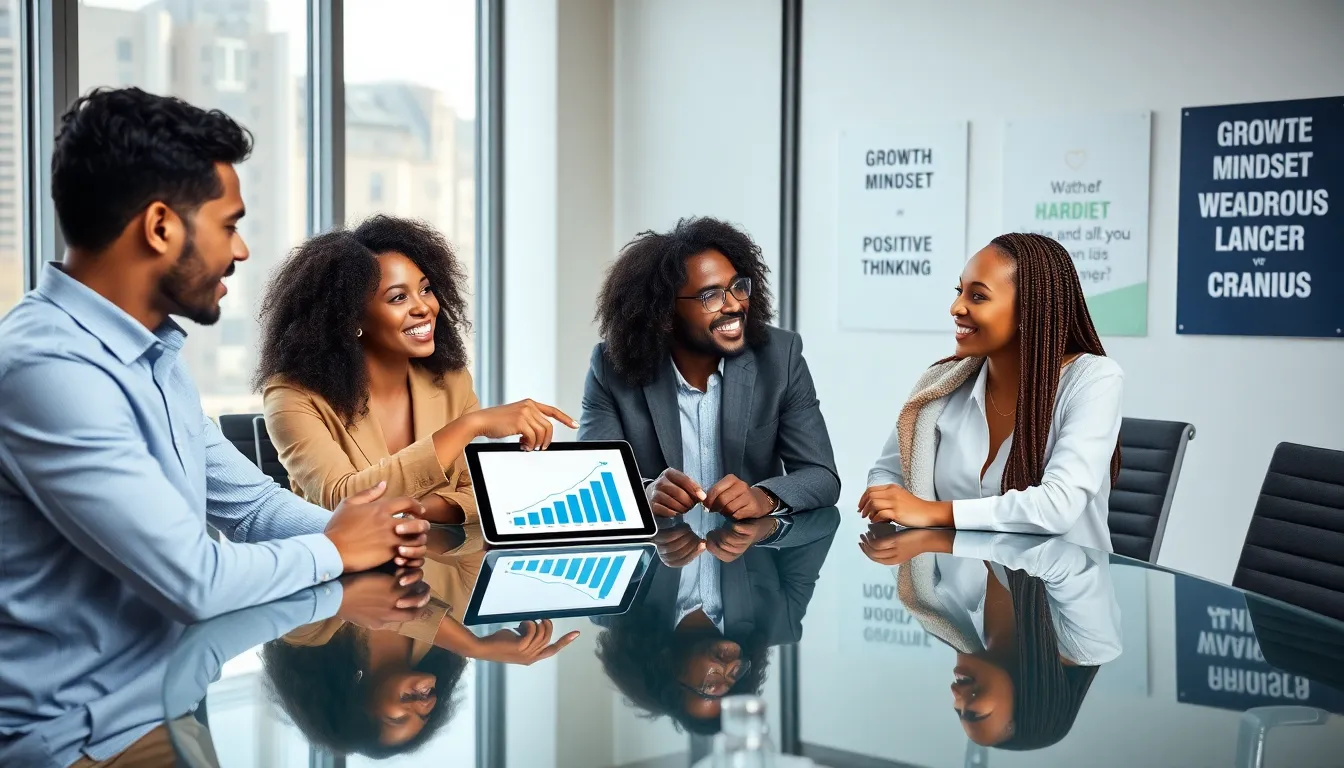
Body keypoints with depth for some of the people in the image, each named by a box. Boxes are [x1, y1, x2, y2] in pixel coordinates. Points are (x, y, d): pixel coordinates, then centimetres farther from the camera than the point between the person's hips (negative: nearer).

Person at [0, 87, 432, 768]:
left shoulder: (153, 353, 9)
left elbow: (249, 502, 17)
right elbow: (195, 579, -25)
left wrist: (367, 530, -2)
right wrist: (333, 549, -7)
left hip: (180, 692, 9)